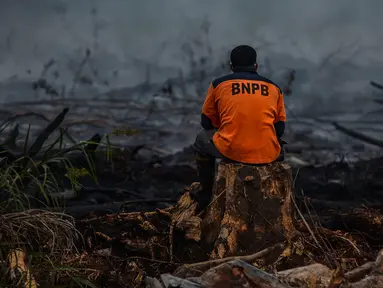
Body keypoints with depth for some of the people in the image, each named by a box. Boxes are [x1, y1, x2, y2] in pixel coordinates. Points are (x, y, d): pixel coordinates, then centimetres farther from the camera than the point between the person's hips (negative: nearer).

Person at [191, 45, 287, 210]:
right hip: (267, 155, 2)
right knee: (279, 148, 40)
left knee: (202, 139, 33)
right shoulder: (273, 88, 13)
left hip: (230, 150, -2)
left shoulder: (218, 84, 8)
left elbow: (207, 122, 16)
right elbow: (279, 128, 15)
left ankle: (206, 195, 40)